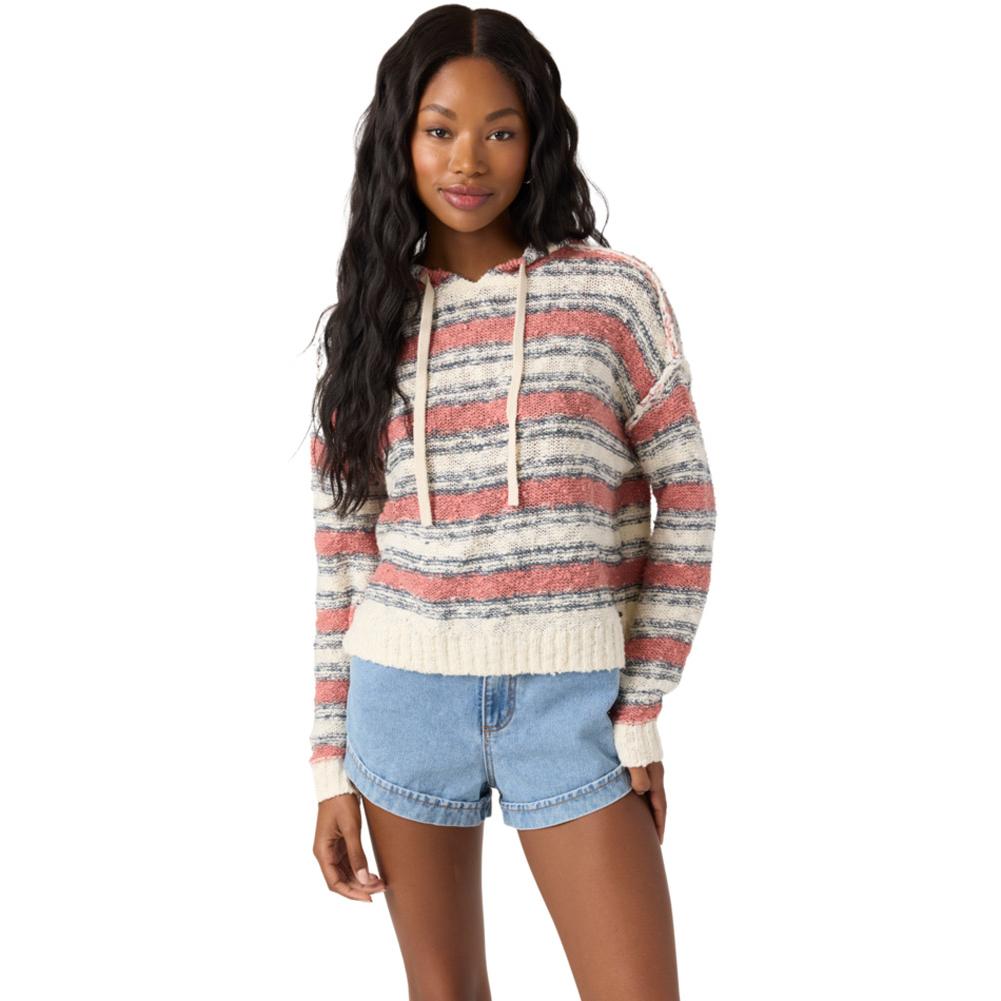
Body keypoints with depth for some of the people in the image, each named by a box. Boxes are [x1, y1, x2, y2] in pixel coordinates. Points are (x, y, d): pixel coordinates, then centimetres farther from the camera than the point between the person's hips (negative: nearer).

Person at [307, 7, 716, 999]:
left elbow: (684, 507, 0)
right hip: (404, 696, 3)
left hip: (569, 698, -2)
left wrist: (641, 711, -4)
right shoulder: (367, 318, 5)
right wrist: (333, 766, 6)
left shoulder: (614, 293, -2)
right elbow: (343, 550, 7)